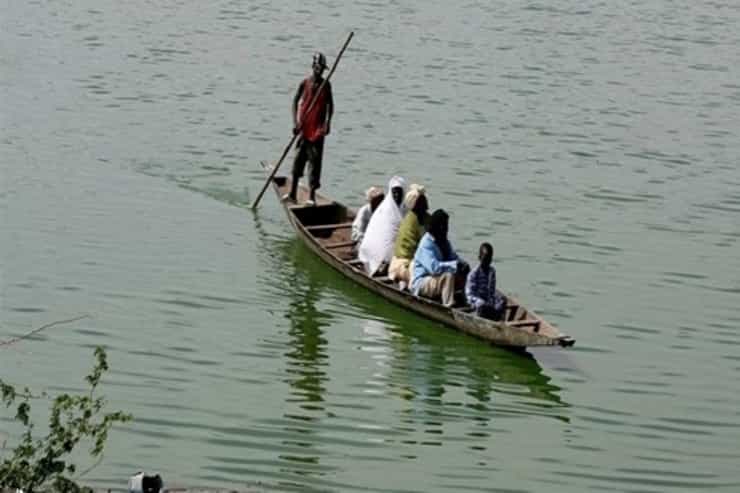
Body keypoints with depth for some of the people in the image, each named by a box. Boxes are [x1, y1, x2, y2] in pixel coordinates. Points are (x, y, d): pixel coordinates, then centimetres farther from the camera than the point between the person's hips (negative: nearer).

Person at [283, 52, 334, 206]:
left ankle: (311, 195, -1)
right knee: (298, 159, 3)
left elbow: (330, 105, 9)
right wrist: (295, 122, -9)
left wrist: (328, 123, -5)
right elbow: (295, 101, 0)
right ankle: (292, 193, 12)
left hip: (318, 129, 1)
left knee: (315, 160, -2)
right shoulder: (305, 83, -2)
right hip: (304, 127, -1)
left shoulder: (326, 85, 4)